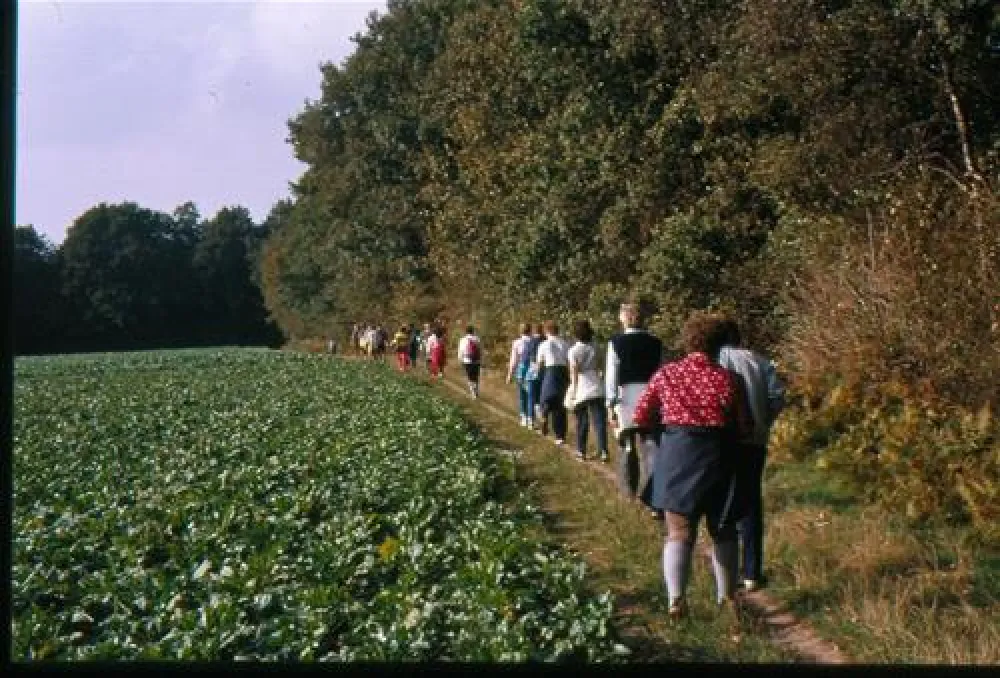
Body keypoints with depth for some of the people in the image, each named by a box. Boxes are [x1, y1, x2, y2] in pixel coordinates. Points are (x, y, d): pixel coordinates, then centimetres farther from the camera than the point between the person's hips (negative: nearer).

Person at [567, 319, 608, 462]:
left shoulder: (573, 351, -4)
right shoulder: (594, 348, 6)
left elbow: (574, 373, -7)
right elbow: (597, 368, 10)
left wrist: (573, 391, -4)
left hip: (582, 390, -1)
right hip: (597, 389, 2)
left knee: (582, 422, 10)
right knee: (599, 421, -3)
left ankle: (581, 451, 15)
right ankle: (603, 451, -13)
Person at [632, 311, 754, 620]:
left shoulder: (665, 374, -2)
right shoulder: (729, 379, -7)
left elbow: (640, 416, 1)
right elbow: (745, 428, -5)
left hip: (675, 459, 1)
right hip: (716, 460, 0)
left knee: (678, 533, 5)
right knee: (722, 531, 18)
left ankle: (675, 600, -9)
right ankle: (726, 596, 29)